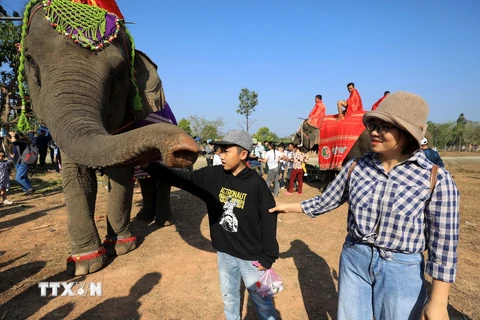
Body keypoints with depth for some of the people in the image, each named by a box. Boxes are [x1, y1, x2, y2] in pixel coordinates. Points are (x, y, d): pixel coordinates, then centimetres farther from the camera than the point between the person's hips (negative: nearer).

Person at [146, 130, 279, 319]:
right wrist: (148, 165, -15)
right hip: (224, 253, 4)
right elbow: (181, 178, -7)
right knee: (229, 299, 25)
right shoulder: (212, 176, -8)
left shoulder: (256, 184, -19)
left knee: (260, 299, 16)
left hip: (251, 256, -4)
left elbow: (269, 221, -14)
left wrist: (268, 257, -11)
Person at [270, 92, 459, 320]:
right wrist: (289, 206, 12)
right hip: (354, 259, 3)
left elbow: (443, 243, -11)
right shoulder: (356, 167, -6)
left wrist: (438, 301, -10)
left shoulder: (435, 178, -14)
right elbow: (325, 201, 7)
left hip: (402, 270, -3)